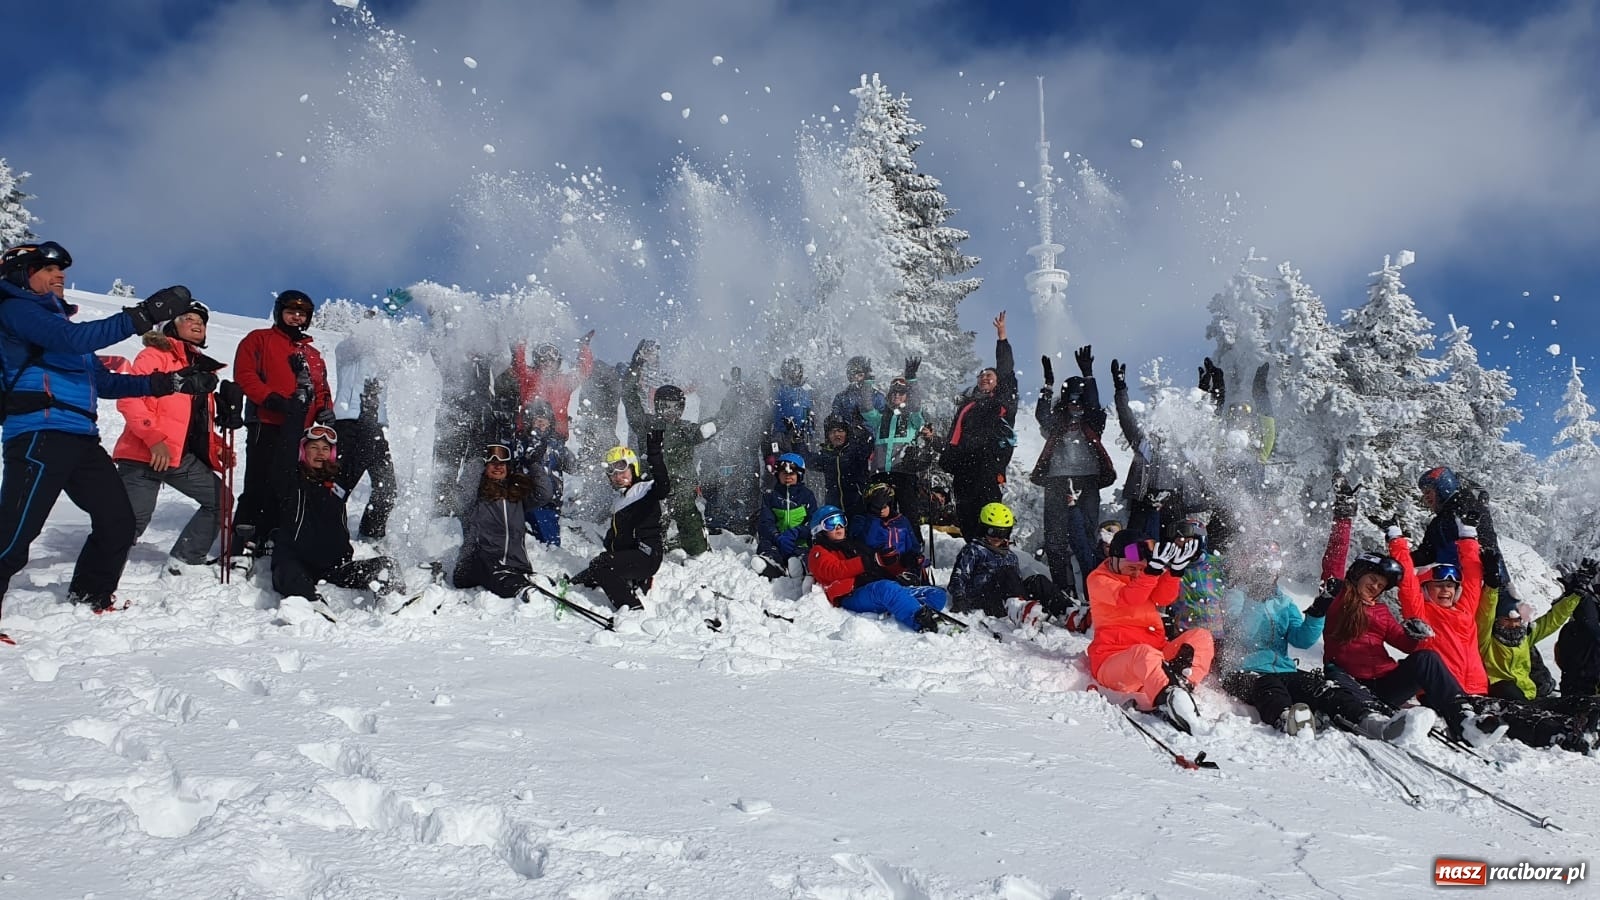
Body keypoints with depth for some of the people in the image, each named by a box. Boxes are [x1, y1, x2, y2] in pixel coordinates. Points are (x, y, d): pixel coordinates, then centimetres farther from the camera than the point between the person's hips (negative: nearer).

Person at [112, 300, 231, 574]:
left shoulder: (202, 367, 21)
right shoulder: (156, 354, -3)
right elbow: (129, 398, -16)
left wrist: (218, 447, 9)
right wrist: (154, 439, -24)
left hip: (183, 458, 8)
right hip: (146, 456, -8)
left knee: (220, 499, 6)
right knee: (134, 520, -14)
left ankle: (184, 559, 13)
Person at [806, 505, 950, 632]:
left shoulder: (854, 544, 38)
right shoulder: (819, 552, 16)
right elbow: (834, 571, -7)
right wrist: (864, 562, -15)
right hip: (852, 596, -7)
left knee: (938, 595, -10)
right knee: (886, 588, -41)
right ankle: (923, 623, -61)